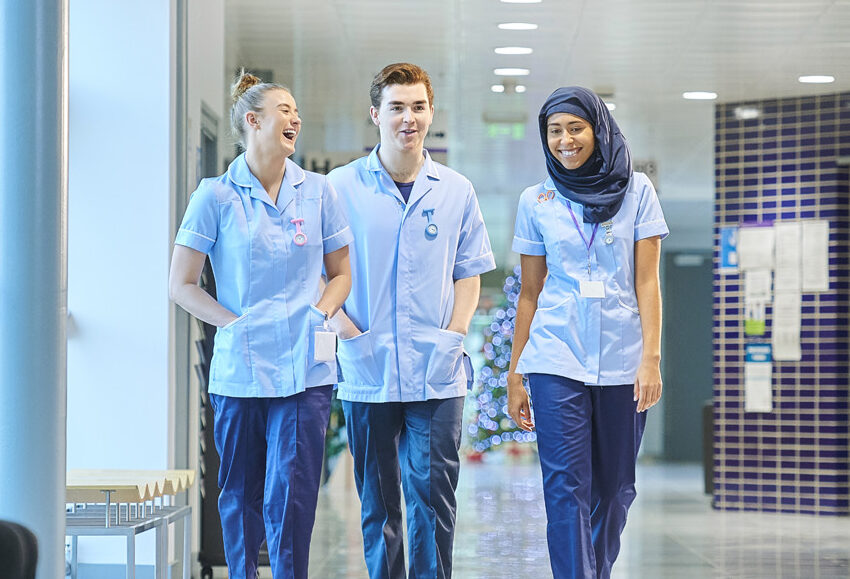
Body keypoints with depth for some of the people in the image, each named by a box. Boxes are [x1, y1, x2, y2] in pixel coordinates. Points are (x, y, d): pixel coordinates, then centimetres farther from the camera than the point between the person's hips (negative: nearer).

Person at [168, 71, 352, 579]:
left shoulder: (317, 191, 7)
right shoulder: (216, 196, 0)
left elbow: (341, 273, 17)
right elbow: (182, 284, 3)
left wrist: (318, 316, -1)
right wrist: (235, 325, -7)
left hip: (305, 370, 1)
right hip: (239, 369, -1)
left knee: (292, 494, -9)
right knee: (240, 494, 7)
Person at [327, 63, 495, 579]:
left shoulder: (456, 191, 8)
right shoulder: (341, 188, 2)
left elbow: (468, 274, 12)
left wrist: (455, 334, -1)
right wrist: (344, 327, -8)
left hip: (437, 375, 1)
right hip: (367, 370, 0)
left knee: (434, 494, -3)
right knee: (377, 501, 6)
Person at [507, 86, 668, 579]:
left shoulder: (637, 191, 4)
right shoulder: (536, 201, 8)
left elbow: (647, 281, 1)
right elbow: (530, 293, 11)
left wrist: (651, 358, -8)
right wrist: (515, 375, 7)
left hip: (621, 362, 0)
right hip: (557, 360, 0)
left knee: (615, 488, 6)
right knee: (566, 488, -9)